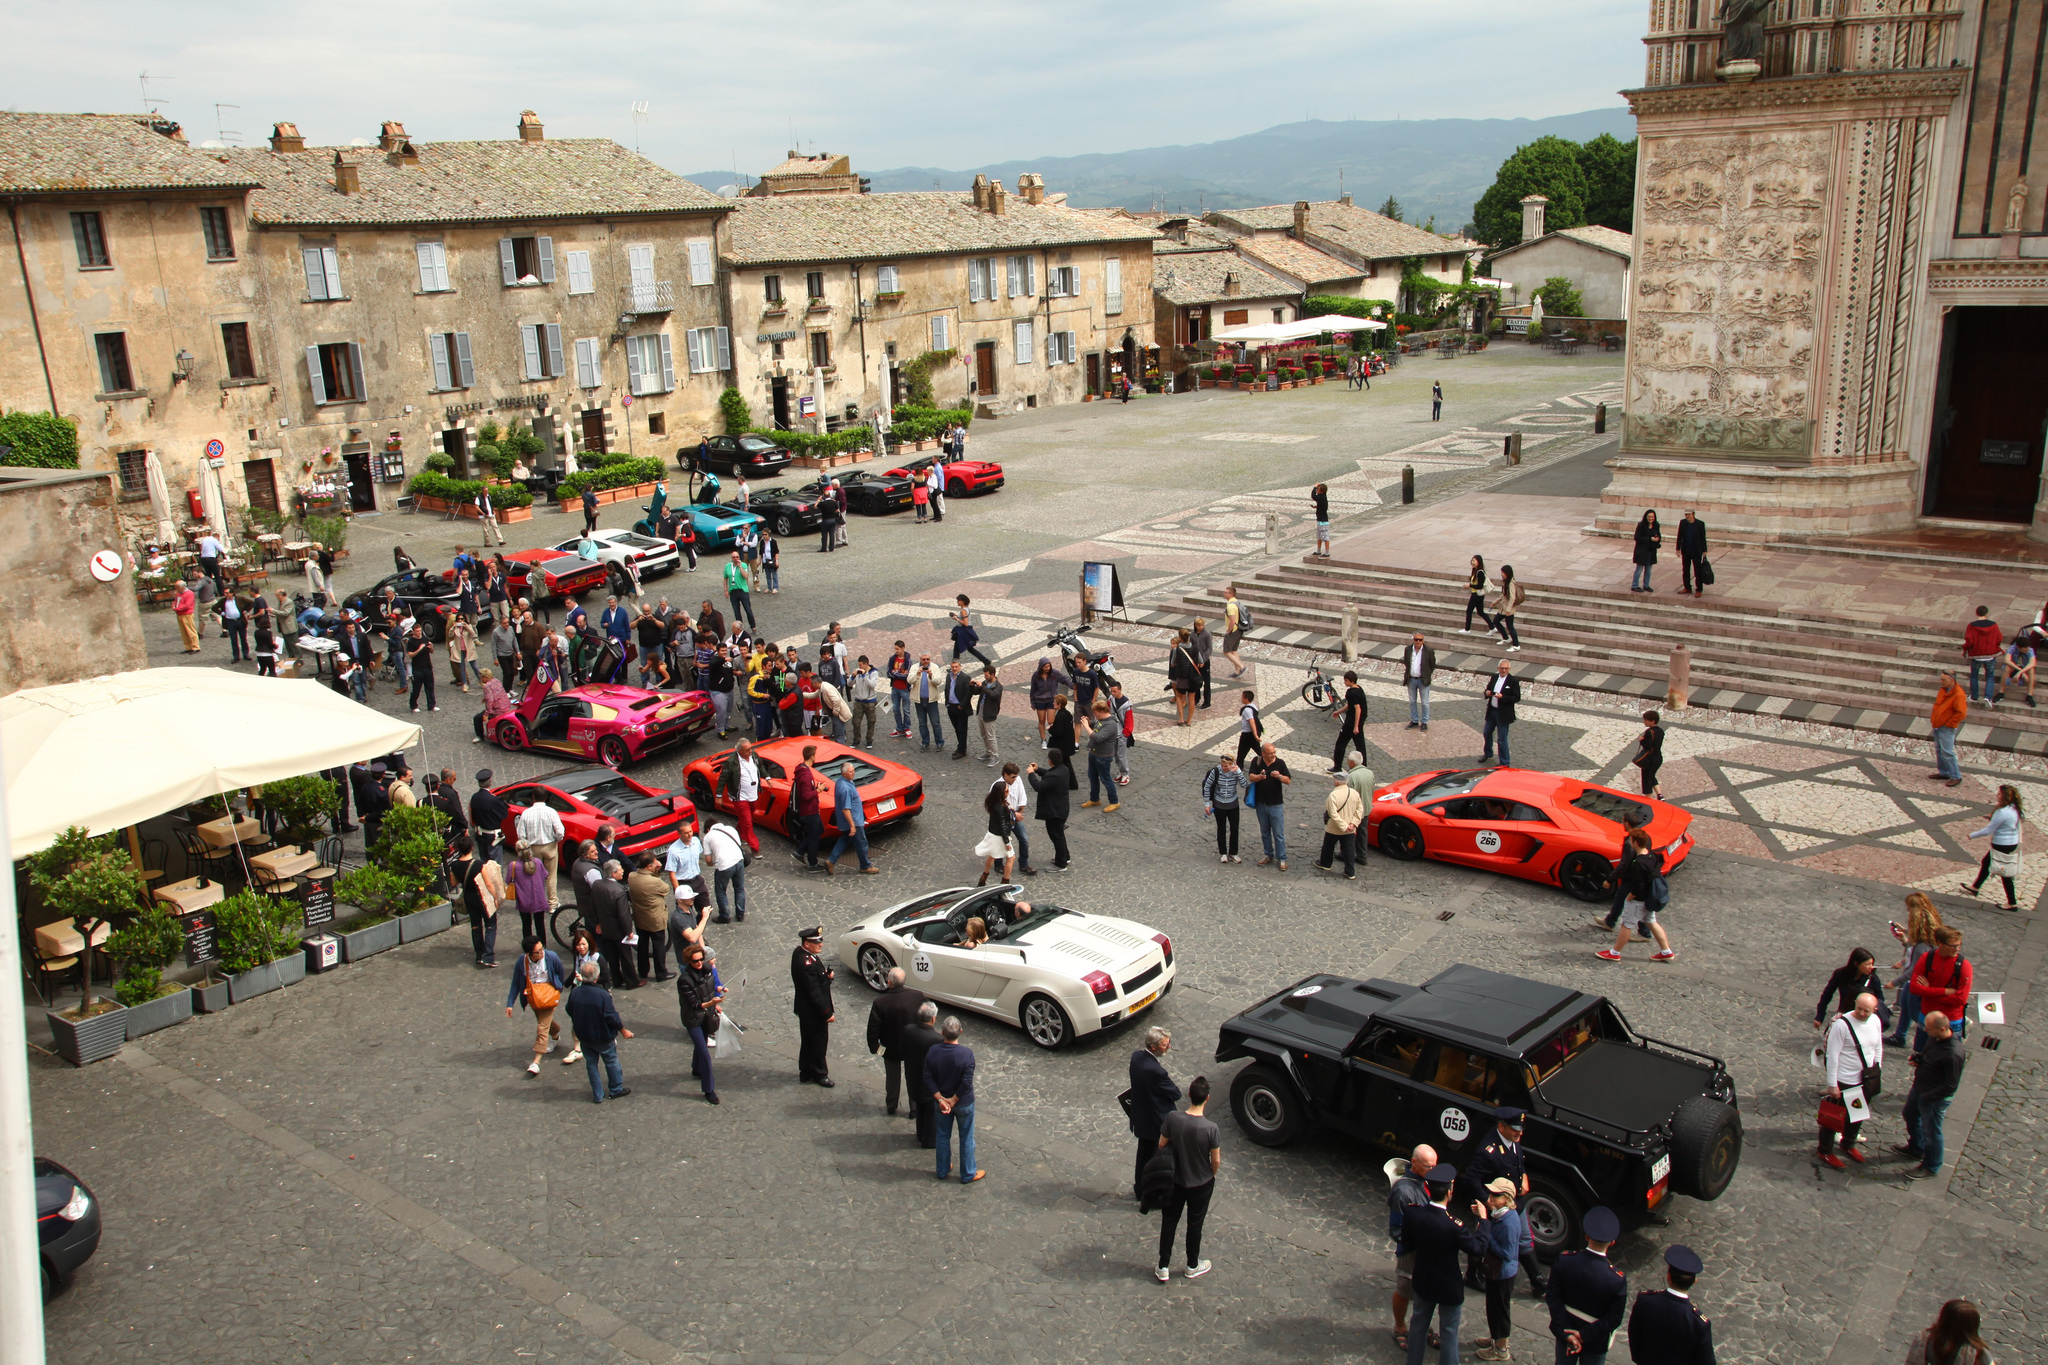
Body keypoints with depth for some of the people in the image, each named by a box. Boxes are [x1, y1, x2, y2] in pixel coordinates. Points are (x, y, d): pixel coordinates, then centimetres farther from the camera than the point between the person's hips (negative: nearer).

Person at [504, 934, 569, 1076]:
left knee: (542, 1027, -8)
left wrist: (560, 987, 13)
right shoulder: (521, 962, -18)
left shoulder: (551, 957, -22)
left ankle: (536, 1062, -8)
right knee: (545, 1021, 25)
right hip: (532, 995, 3)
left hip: (548, 993, -3)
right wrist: (510, 1004, -11)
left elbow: (560, 973, -2)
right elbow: (515, 984, -7)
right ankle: (556, 1035, 57)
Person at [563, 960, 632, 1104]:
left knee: (591, 1064, 18)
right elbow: (612, 1017, -20)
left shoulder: (574, 993, -14)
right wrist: (623, 1030, -6)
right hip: (603, 1037, -4)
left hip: (584, 1037, 4)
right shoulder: (603, 995, -28)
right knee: (612, 1062, 17)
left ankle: (598, 1095, 25)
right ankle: (616, 1089, 32)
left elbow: (570, 1012, 1)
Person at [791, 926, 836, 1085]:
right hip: (813, 1012, -10)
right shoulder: (807, 963, -31)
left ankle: (805, 1072, 35)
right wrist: (827, 1013, -21)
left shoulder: (799, 952, 0)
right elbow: (814, 993, -27)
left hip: (805, 1010, 10)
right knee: (819, 1041, 8)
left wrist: (826, 974, -4)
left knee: (808, 1041, 22)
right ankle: (819, 1074, 24)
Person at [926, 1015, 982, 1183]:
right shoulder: (967, 1053, -24)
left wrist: (941, 1099, -12)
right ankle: (968, 1174, 28)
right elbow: (967, 1082, -24)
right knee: (966, 1138, 15)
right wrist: (953, 1101, -14)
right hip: (964, 1103, -3)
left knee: (943, 1136, 22)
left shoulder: (933, 1052, -15)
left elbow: (928, 1079, -14)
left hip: (941, 1102, 3)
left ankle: (943, 1170, 37)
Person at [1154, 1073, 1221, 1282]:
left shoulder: (1172, 1119, -22)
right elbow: (1216, 1160, -16)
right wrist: (1212, 1175, 6)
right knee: (1195, 1225, 19)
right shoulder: (1210, 1127, -27)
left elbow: (1161, 1146, -8)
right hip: (1201, 1184, -1)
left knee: (1169, 1222, 18)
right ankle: (1193, 1266, 37)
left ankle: (1163, 1268, 28)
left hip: (1174, 1181, 1)